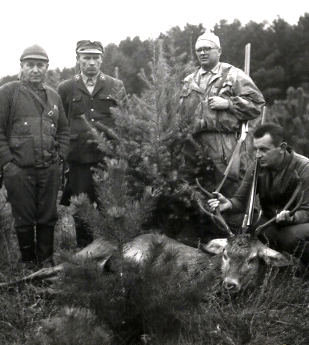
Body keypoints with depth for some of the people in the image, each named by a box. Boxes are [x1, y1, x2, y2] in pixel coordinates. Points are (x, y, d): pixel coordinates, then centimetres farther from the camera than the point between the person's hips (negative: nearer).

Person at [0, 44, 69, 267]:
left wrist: (60, 157, 7)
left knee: (48, 218, 10)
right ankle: (29, 263, 21)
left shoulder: (54, 96, 14)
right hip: (19, 171, -4)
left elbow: (63, 130, 20)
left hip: (50, 171, 4)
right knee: (24, 219, 5)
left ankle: (46, 262, 24)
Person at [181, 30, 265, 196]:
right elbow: (182, 112, 24)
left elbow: (257, 103, -1)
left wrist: (228, 103, -10)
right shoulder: (189, 81, 22)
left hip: (224, 143, -5)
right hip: (194, 143, 5)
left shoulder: (233, 75, 6)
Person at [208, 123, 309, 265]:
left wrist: (291, 217, -44)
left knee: (290, 237, -38)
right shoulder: (256, 168, -4)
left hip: (298, 223, -5)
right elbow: (241, 199, -4)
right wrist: (228, 204, -28)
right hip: (273, 226, 6)